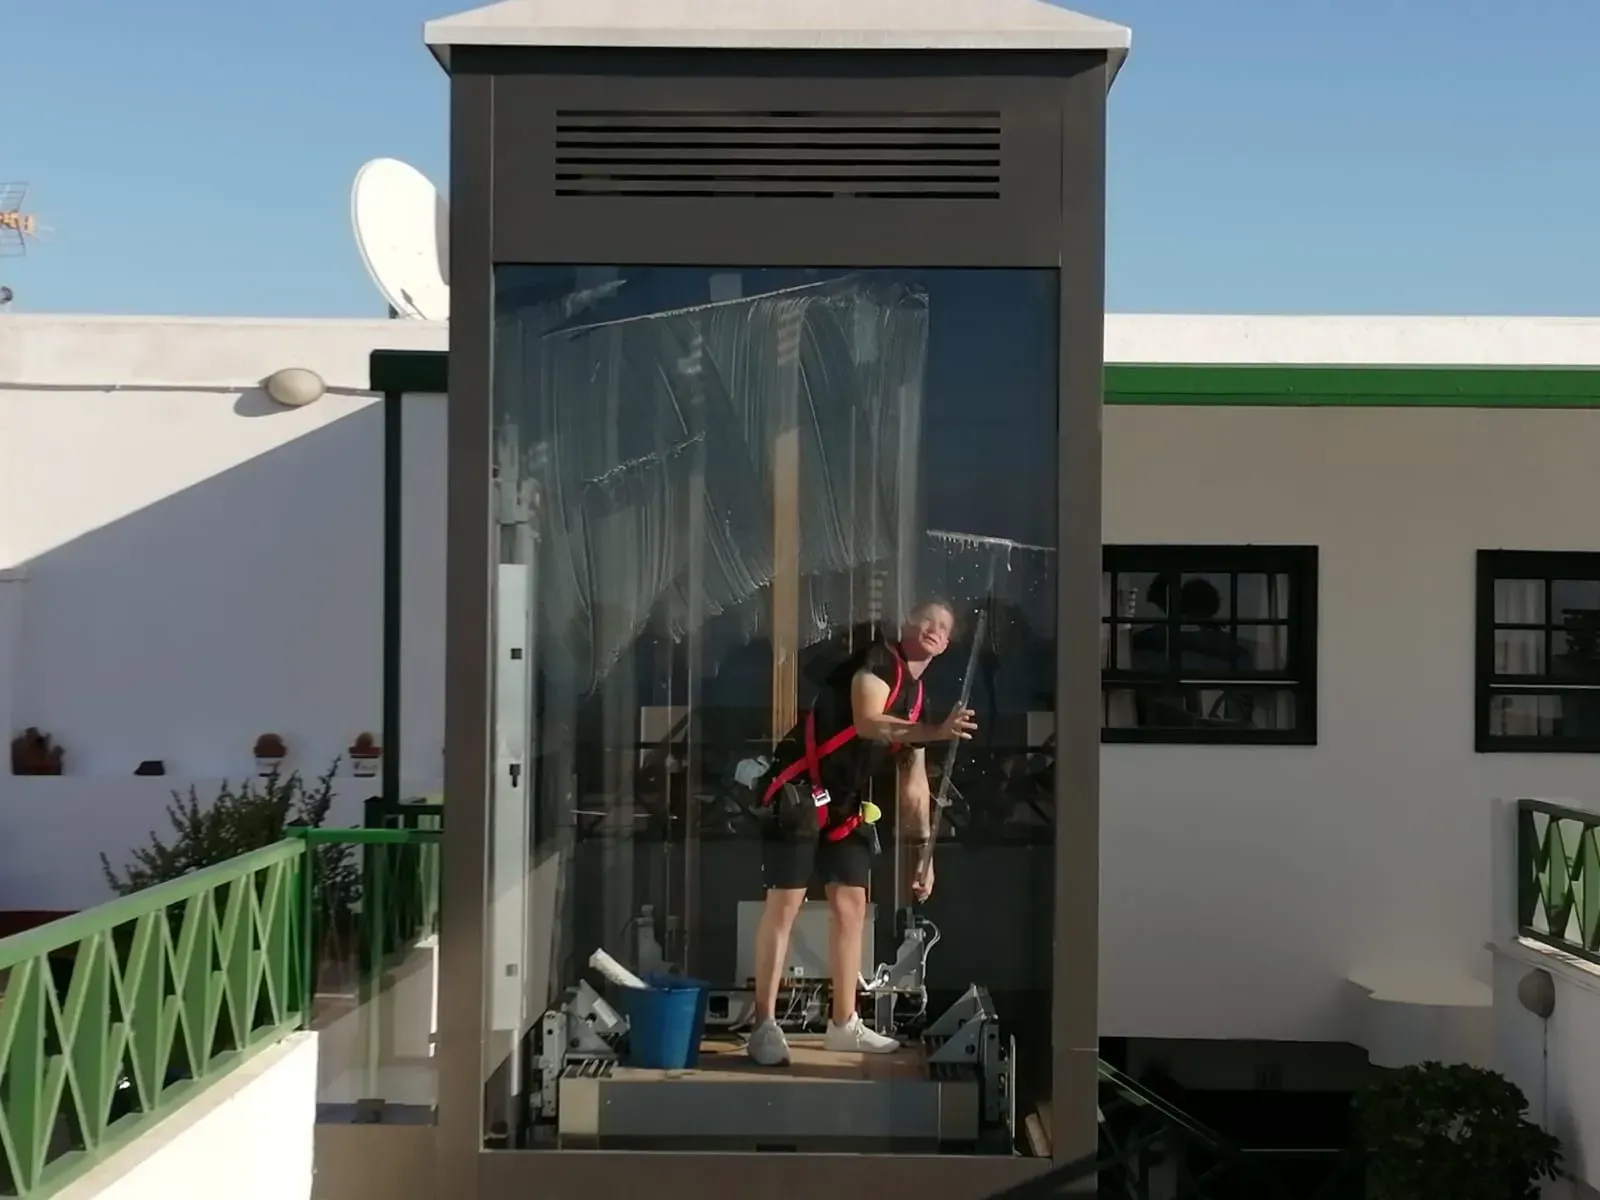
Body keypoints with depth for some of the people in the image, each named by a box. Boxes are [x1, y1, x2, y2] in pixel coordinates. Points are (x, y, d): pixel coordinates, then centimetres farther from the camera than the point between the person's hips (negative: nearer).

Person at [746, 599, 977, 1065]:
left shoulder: (916, 700, 15)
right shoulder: (878, 661, -9)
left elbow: (914, 786, 17)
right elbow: (867, 723, -27)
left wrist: (924, 852, 13)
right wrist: (937, 733, -36)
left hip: (846, 805, 9)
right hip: (798, 794, -9)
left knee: (851, 904, 8)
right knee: (784, 902, -10)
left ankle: (843, 1025, 16)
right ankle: (765, 1026, -7)